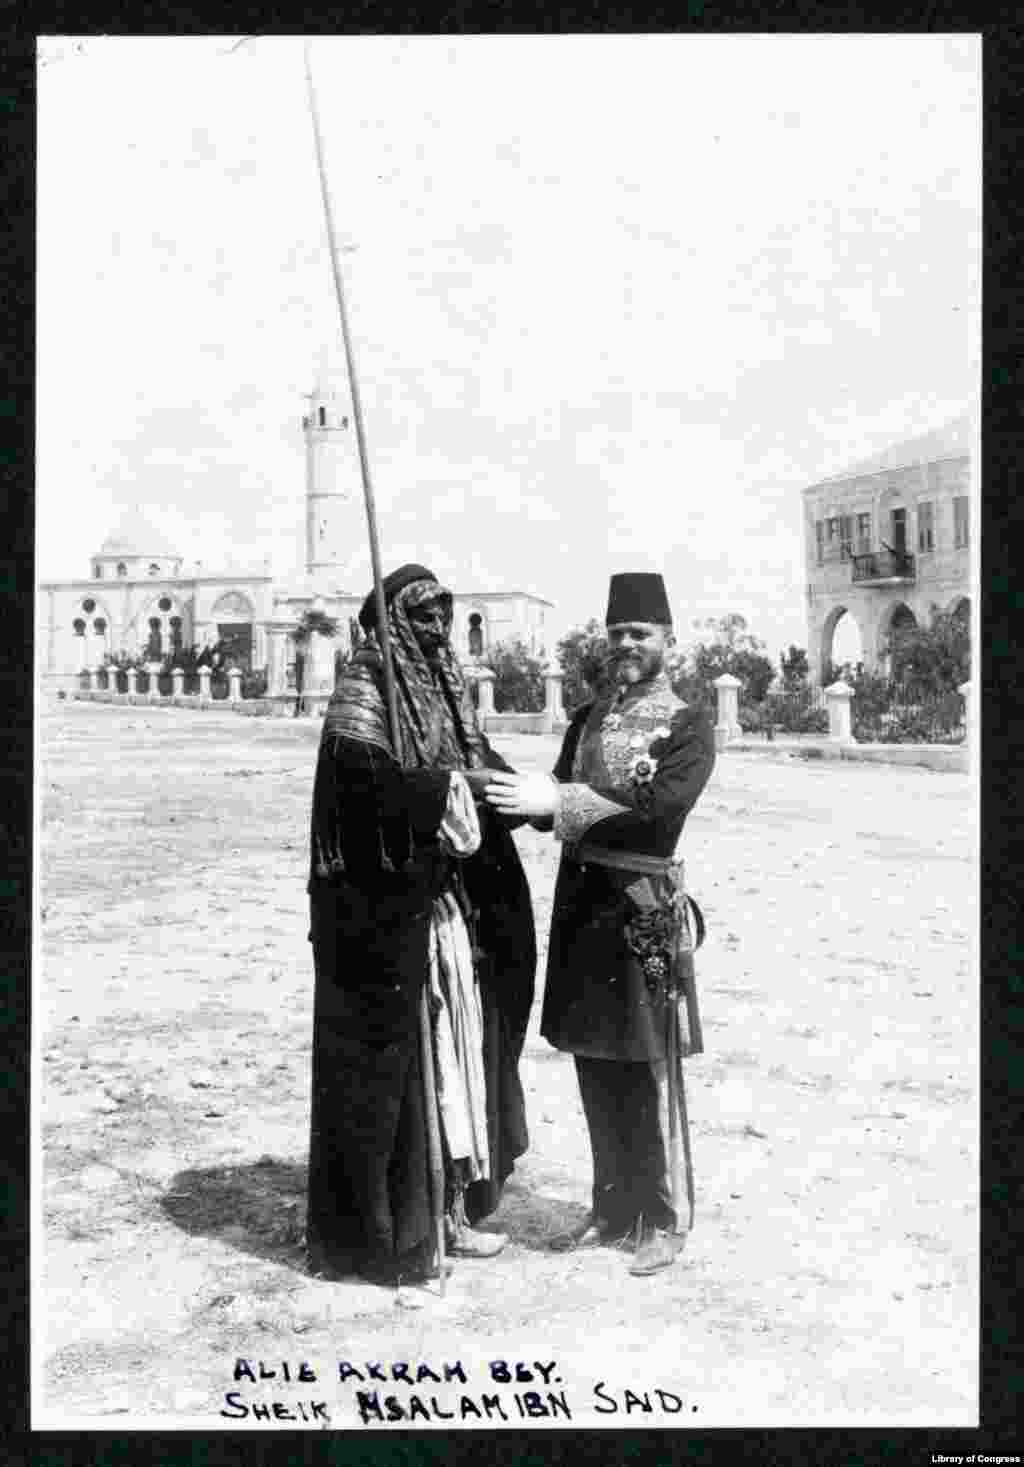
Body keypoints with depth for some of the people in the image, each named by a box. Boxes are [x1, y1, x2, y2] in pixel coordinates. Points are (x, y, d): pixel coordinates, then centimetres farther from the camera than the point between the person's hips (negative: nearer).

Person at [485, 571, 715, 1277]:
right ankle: (613, 1206, 28)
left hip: (644, 907, -6)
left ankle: (662, 1220, 17)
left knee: (644, 1073, 2)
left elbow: (658, 816, -19)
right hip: (580, 898, 6)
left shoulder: (688, 726, -5)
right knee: (594, 1066, 13)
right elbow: (559, 802, 9)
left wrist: (559, 801, -26)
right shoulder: (588, 718, 14)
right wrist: (526, 794, -14)